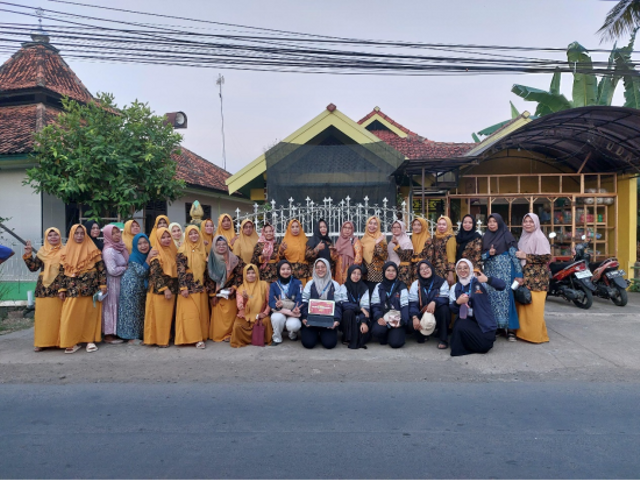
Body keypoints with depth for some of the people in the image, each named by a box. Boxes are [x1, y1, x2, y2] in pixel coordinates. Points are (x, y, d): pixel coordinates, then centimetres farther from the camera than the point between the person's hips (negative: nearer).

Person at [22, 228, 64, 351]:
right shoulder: (42, 251, 9)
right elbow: (33, 267, 5)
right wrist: (28, 255, -4)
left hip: (58, 289, -2)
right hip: (43, 288, 2)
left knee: (57, 315, 0)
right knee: (42, 315, 3)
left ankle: (57, 341, 9)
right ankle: (41, 342, 11)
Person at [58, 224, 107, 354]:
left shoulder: (93, 250, 1)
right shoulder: (66, 252, 8)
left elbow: (101, 268, 0)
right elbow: (63, 272, 8)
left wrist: (103, 285, -6)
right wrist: (62, 289, 3)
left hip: (90, 288, -2)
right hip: (73, 289, 2)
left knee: (90, 314, 4)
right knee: (71, 316, -2)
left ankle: (90, 340, 14)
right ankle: (72, 342, 9)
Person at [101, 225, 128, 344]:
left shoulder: (120, 247, 7)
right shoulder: (109, 250, -17)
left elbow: (126, 263, 19)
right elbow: (112, 270, -22)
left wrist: (125, 268, 0)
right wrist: (125, 269, -9)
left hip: (120, 282, 8)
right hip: (112, 283, -8)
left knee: (117, 306, 12)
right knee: (111, 306, 1)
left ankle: (115, 332, 21)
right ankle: (108, 335, 10)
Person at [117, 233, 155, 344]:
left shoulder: (151, 254, -1)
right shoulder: (134, 257, -17)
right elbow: (141, 272, -25)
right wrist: (148, 258, -29)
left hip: (142, 287, 6)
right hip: (131, 286, -6)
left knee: (140, 310, 11)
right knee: (131, 309, -1)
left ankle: (139, 334, 20)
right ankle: (131, 337, 6)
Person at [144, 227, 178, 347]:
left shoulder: (172, 251, 10)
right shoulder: (155, 253, -10)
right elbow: (156, 273, -16)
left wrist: (173, 288, 9)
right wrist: (164, 288, -19)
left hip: (171, 288, 6)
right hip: (159, 289, -6)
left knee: (168, 314, 11)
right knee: (159, 314, 1)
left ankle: (166, 337, 20)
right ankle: (159, 340, 11)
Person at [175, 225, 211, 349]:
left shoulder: (203, 250, 10)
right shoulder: (183, 250, -6)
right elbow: (180, 270, -11)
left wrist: (207, 285, 14)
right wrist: (183, 287, -16)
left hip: (202, 287, 6)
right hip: (189, 287, -5)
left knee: (202, 312, 8)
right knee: (190, 313, -4)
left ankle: (202, 336, 17)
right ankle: (195, 338, 0)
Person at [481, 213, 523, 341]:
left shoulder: (507, 236, -2)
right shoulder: (485, 238, 11)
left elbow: (515, 255, -6)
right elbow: (481, 256, 11)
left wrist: (519, 274, -11)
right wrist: (488, 254, -11)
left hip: (504, 273, -4)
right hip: (490, 273, 4)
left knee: (506, 298, -6)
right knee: (491, 299, 4)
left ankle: (510, 329, -2)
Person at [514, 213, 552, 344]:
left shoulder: (539, 237, -8)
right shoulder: (524, 237, 17)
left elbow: (547, 257, -16)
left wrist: (526, 256, -16)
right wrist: (518, 254, 8)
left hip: (536, 277, -8)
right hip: (524, 276, 8)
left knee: (533, 306, -7)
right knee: (523, 304, 7)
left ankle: (536, 334, 3)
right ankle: (523, 332, 16)